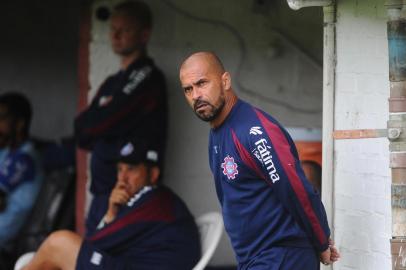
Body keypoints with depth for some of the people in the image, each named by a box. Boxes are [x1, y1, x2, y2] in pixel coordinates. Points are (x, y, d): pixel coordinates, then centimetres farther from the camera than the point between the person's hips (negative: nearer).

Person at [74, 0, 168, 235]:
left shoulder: (148, 78, -8)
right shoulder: (112, 83, 19)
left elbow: (94, 126, -15)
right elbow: (83, 135, 12)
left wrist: (90, 125, 4)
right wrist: (96, 125, -5)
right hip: (102, 191, 9)